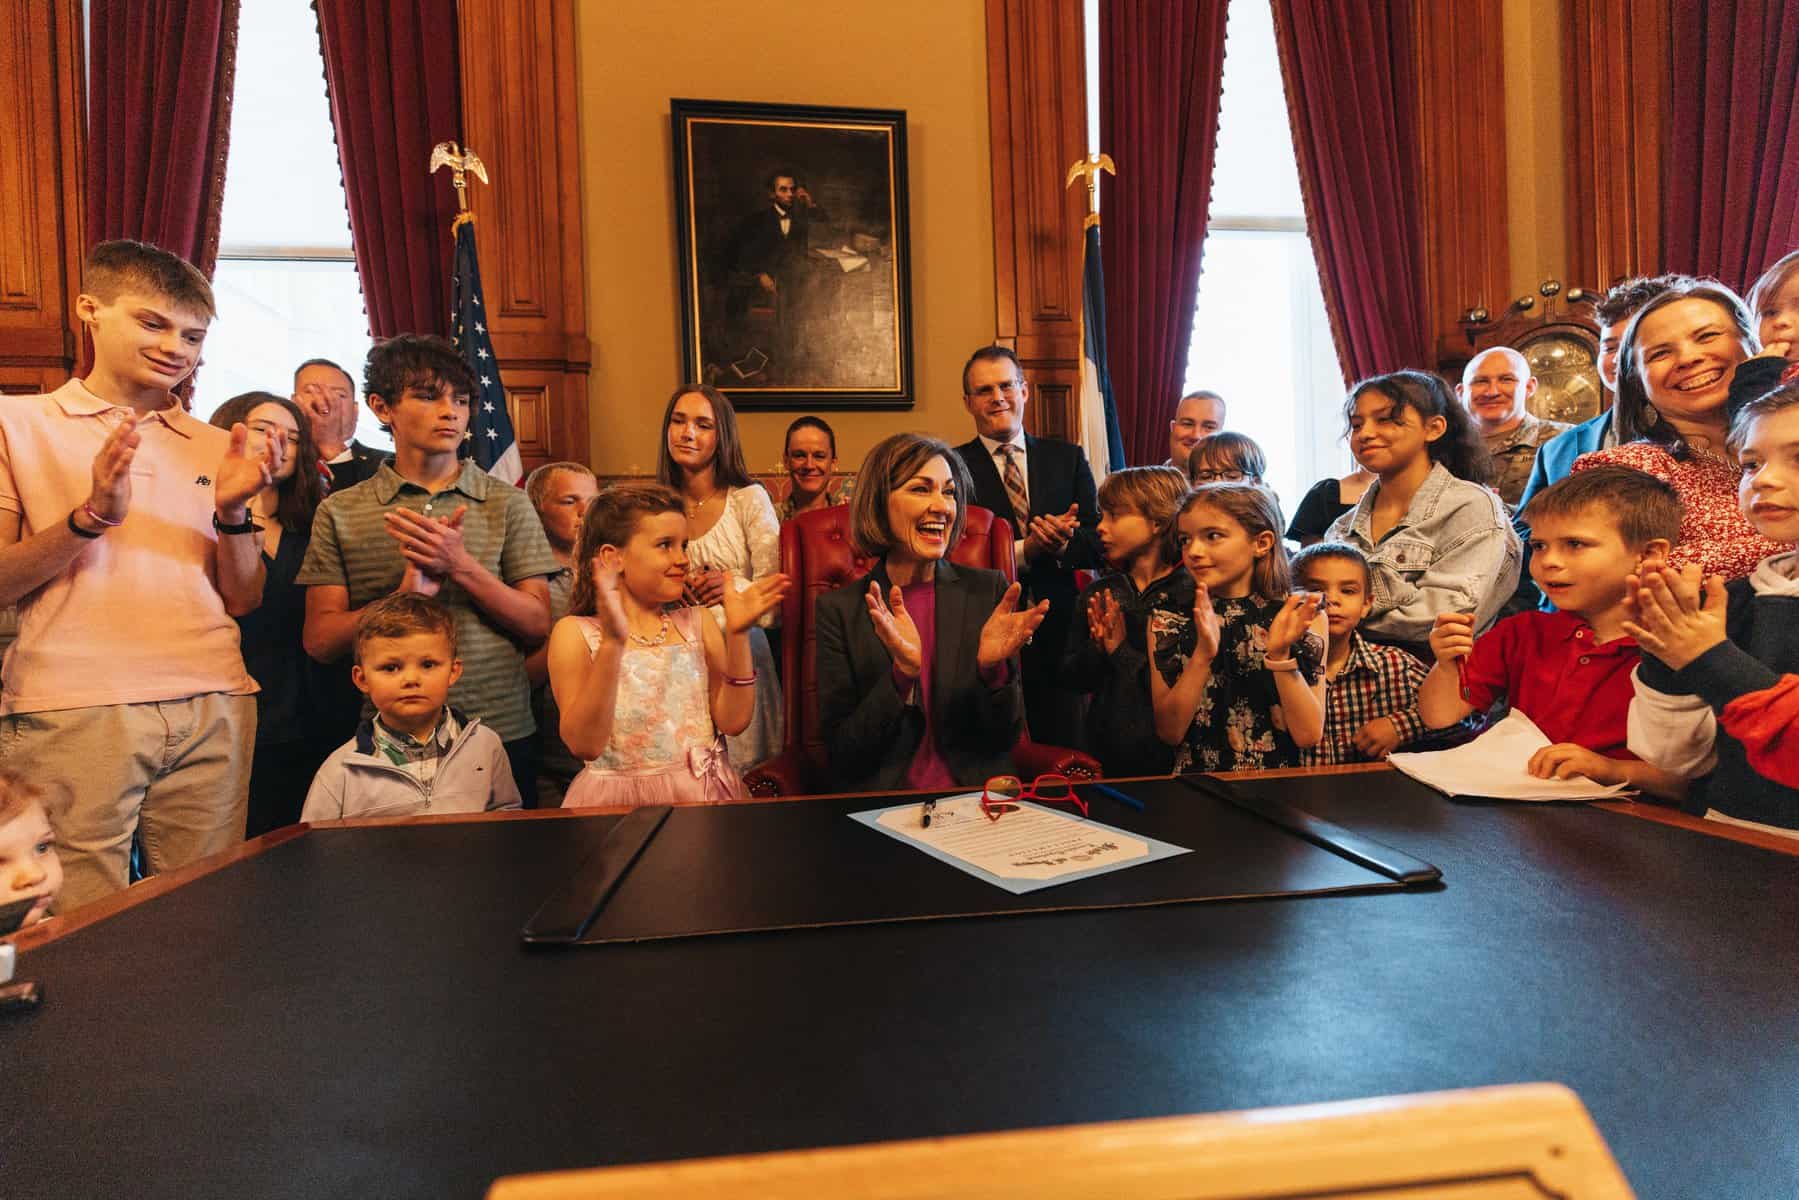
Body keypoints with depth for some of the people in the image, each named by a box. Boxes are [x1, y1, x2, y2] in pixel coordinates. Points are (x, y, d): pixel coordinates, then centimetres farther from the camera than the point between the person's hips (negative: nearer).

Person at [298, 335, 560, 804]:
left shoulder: (507, 503, 3)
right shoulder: (340, 512, 5)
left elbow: (539, 625, -2)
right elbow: (321, 641, 0)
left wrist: (462, 566, -15)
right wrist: (408, 594, -16)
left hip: (502, 734, 0)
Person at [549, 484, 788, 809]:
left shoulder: (698, 623, 7)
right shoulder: (575, 633, -1)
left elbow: (733, 721, -1)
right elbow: (585, 744, -13)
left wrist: (738, 635, -10)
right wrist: (612, 644, -22)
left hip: (705, 794, 3)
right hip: (619, 802, -2)